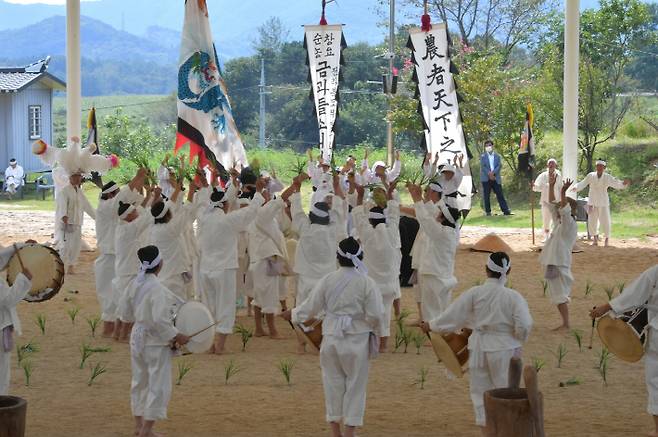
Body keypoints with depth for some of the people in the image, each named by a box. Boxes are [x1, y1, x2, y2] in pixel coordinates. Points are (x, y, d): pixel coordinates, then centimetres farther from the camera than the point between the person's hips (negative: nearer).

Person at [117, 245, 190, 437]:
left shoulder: (135, 284, 1)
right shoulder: (157, 288, -22)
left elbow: (124, 312, 10)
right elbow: (160, 320, -25)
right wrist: (177, 336, -15)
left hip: (137, 337, 8)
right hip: (156, 342, -8)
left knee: (140, 381, 19)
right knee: (159, 386, 2)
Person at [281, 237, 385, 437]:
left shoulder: (327, 281, -4)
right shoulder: (367, 283, -10)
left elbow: (310, 308, 3)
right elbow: (375, 315, -10)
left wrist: (292, 314, 21)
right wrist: (373, 330, 11)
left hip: (331, 338, 2)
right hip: (357, 340, -2)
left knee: (333, 382, 14)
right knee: (355, 385, 9)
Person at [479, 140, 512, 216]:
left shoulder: (497, 156, 12)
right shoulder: (483, 156, 9)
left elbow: (500, 166, 0)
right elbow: (483, 166, -2)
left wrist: (493, 173, -15)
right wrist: (489, 174, -14)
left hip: (496, 178, 1)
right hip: (486, 179, -1)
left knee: (500, 195, -2)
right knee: (486, 196, -1)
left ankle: (506, 210, -3)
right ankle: (488, 211, 4)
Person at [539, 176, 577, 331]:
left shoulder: (570, 224, -12)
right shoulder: (559, 222, 12)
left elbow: (564, 211, -31)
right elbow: (552, 204, 19)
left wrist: (563, 193, -41)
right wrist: (551, 186, 16)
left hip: (559, 263, -10)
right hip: (553, 262, 10)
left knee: (560, 294, -8)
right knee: (559, 294, 12)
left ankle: (566, 324, -6)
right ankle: (565, 322, 17)